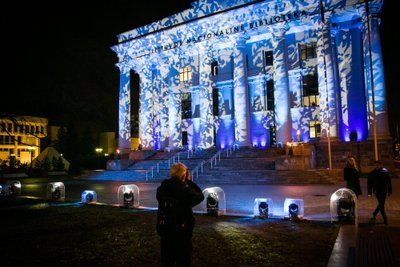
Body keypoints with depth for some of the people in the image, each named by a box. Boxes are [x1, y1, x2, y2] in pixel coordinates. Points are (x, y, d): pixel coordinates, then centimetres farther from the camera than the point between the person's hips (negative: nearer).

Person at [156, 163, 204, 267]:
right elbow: (200, 196, -4)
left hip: (164, 231, 5)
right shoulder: (186, 191, -21)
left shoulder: (161, 189, -7)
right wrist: (189, 181, -2)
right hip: (182, 232, -4)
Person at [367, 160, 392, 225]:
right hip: (377, 191, -2)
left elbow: (389, 182, 9)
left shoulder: (385, 172, 1)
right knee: (381, 205, -8)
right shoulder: (372, 173, -3)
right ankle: (385, 219, 2)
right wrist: (370, 193, -3)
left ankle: (374, 215, 24)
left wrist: (389, 191, 7)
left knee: (381, 204, 6)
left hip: (384, 191, 3)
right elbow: (369, 183, 1)